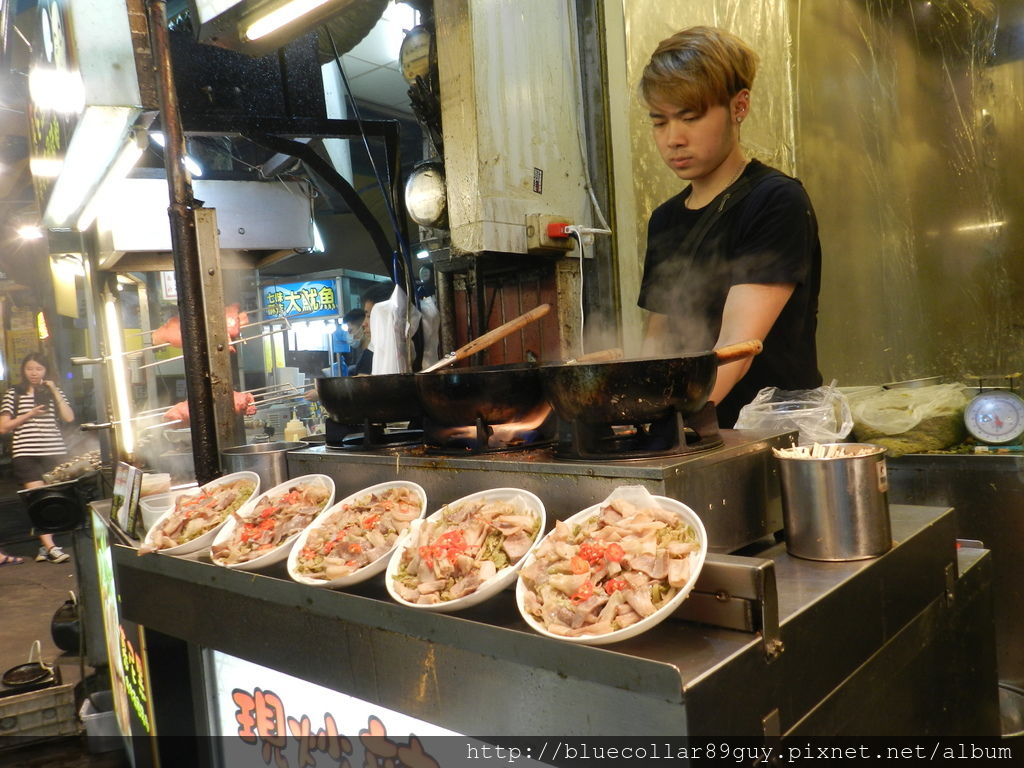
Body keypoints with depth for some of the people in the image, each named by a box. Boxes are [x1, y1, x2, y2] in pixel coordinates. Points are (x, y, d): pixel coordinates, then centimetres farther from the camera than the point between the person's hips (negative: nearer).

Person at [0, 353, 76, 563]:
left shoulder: (54, 392, 13)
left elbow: (69, 417, -1)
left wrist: (55, 391, -4)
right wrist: (29, 415, -7)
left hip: (54, 452, 2)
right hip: (25, 453, -2)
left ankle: (46, 546, 8)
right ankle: (50, 547, -13)